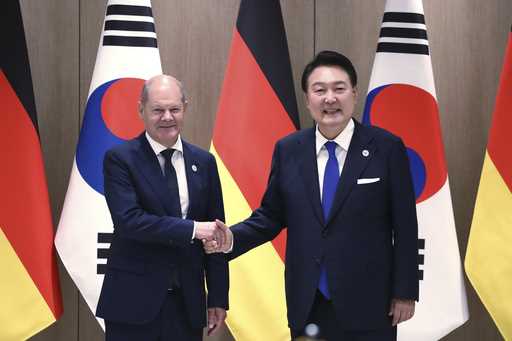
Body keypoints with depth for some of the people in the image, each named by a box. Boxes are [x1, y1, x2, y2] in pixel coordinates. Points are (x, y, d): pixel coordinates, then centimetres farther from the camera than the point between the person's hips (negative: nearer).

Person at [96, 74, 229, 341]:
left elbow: (215, 235, 9)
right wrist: (191, 229, -20)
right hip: (133, 301, -3)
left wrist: (218, 298, 7)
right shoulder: (119, 158, -4)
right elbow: (128, 219, -17)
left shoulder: (203, 162, 8)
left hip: (187, 302, 4)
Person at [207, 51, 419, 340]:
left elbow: (404, 227, -3)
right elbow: (271, 216, 9)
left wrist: (405, 293, -4)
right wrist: (233, 238, -9)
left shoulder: (386, 148, -5)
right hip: (306, 304, 3)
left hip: (367, 303, -2)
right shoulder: (288, 150, 4)